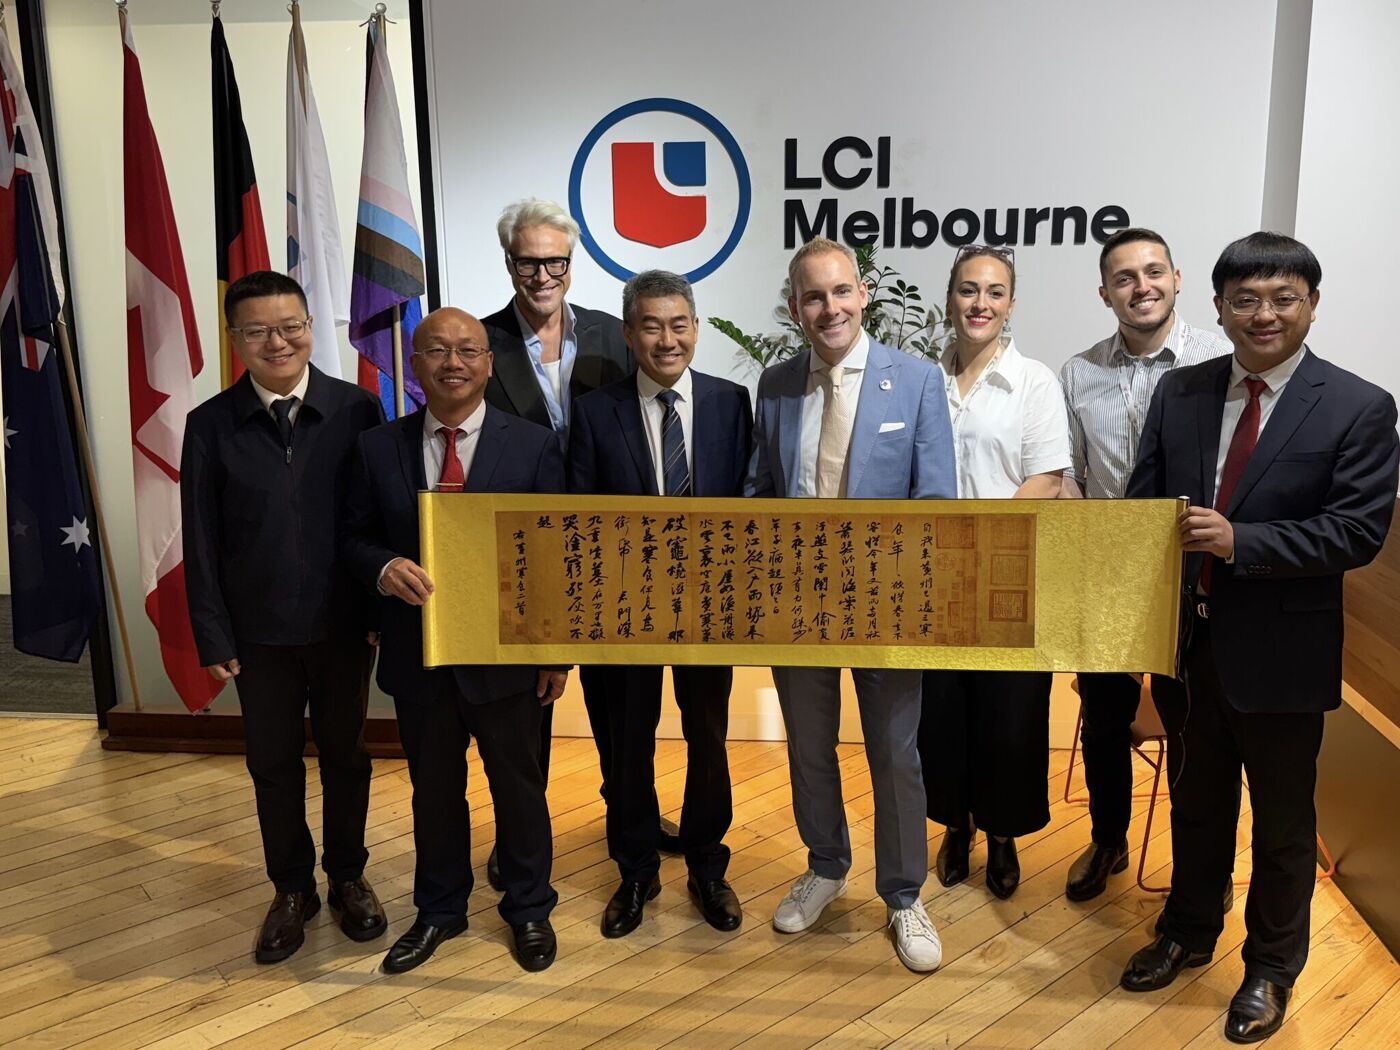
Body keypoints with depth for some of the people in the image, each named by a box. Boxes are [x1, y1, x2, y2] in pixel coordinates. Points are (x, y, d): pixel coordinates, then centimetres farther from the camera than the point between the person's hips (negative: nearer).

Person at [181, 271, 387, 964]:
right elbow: (201, 541, -2)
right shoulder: (211, 425, -4)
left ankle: (347, 877, 36)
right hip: (260, 632, 1)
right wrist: (213, 637, -4)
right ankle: (292, 889, 34)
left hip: (343, 624, -1)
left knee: (344, 755, 16)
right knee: (273, 764, 14)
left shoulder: (357, 411, -8)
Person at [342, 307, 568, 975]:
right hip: (417, 654, 2)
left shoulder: (534, 446, -5)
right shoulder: (379, 448, 0)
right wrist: (384, 567, -18)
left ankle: (528, 909, 36)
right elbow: (355, 537, 7)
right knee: (433, 789, 18)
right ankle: (438, 911, 39)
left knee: (518, 785, 14)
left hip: (507, 655, -2)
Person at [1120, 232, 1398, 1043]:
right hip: (1186, 640, 4)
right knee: (1195, 802, 22)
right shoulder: (1179, 393, 1)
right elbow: (1143, 503, 1)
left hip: (1279, 652, -3)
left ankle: (1272, 968, 36)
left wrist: (1240, 540, -27)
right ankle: (1188, 933, 44)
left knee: (1283, 822, 15)